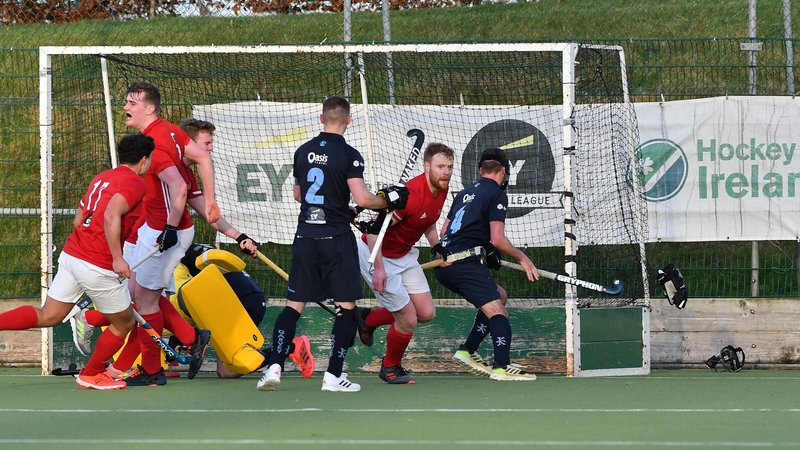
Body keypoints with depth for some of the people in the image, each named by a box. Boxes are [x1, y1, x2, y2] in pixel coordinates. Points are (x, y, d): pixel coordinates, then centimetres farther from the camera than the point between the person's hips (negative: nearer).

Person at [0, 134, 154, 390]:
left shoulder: (101, 178, 15)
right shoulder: (135, 183, -10)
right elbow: (111, 216, -27)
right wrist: (117, 258, -24)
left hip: (71, 254, 8)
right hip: (97, 267, -8)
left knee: (47, 316, 14)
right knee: (124, 323, 13)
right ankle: (92, 375, 26)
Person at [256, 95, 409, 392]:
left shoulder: (303, 152, 8)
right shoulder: (348, 155, -9)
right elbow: (362, 199, -16)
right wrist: (388, 200, 2)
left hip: (305, 235, 5)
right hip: (336, 236, -5)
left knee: (294, 304, 8)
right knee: (346, 305, 3)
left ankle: (275, 367, -4)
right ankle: (333, 375, -3)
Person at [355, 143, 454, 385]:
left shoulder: (441, 190, -3)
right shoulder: (411, 194, -31)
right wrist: (379, 268, -30)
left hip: (404, 254, 9)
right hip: (376, 254, -9)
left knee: (426, 313, 4)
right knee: (408, 319, -9)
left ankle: (368, 319, 26)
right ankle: (390, 368, 19)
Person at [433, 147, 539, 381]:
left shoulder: (465, 193, 23)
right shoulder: (497, 195, -2)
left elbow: (444, 232, 26)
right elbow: (497, 239, -11)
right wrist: (522, 258, 0)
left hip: (445, 265, 9)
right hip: (466, 263, -9)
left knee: (499, 296, 23)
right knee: (497, 312, -15)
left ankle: (468, 350, 13)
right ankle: (502, 366, -34)